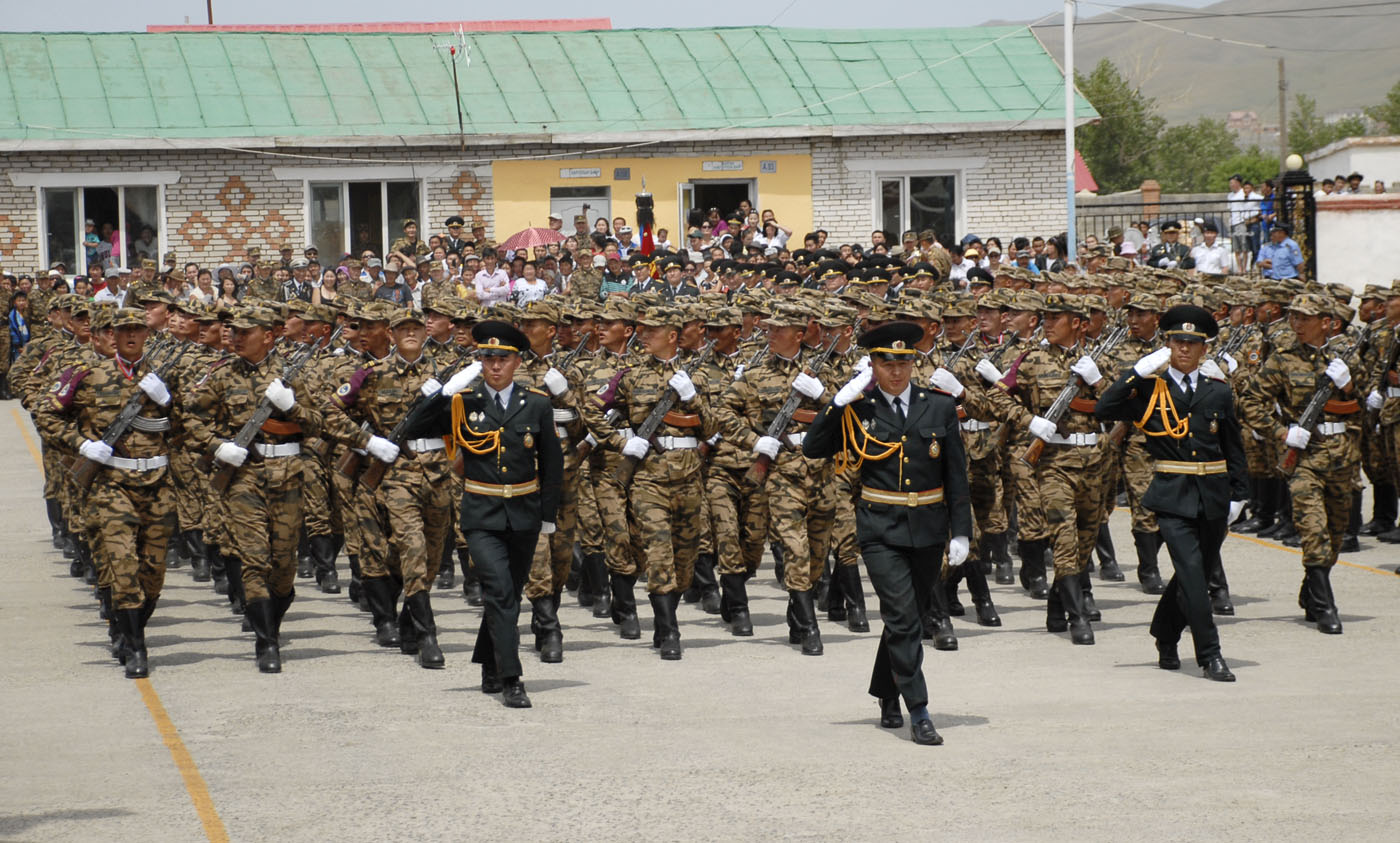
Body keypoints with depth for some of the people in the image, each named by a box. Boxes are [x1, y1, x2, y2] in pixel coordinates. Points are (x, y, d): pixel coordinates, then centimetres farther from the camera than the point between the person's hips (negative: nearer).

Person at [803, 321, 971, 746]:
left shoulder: (940, 408, 4)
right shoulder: (858, 411, 0)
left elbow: (957, 475, 6)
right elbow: (812, 449, -7)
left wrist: (961, 532, 1)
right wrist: (840, 401, -13)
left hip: (928, 529, 3)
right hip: (881, 530, -3)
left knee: (906, 617, 14)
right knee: (903, 617, -12)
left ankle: (886, 696, 33)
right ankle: (919, 713, -12)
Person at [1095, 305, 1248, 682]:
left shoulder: (1219, 392, 8)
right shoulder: (1151, 389, 0)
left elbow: (1234, 448, 14)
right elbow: (1104, 409, -12)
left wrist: (1238, 495, 9)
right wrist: (1137, 372, -15)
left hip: (1213, 496, 4)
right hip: (1172, 496, -4)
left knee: (1194, 573, 12)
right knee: (1191, 570, -15)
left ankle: (1165, 637, 34)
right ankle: (1210, 654, -12)